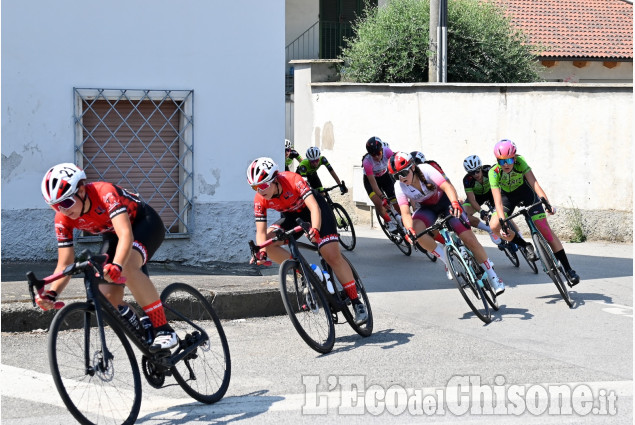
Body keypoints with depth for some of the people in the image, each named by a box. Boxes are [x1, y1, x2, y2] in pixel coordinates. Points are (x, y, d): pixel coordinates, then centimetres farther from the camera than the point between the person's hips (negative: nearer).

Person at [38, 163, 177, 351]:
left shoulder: (105, 193, -36)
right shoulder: (63, 220, -18)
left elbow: (126, 235, -48)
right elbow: (65, 264, -16)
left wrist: (116, 266, -66)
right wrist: (51, 293, -34)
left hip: (145, 223, -6)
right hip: (112, 235, 6)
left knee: (127, 266, -37)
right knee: (108, 297, -14)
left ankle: (163, 329, -31)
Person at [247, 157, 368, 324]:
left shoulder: (293, 180, -34)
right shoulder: (260, 200, -21)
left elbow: (314, 207, -41)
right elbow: (261, 231, -22)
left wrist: (315, 230, -59)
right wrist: (261, 252, -42)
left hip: (313, 208, -5)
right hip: (292, 216, 5)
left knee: (333, 256, -18)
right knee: (268, 241, -20)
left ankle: (356, 302, -7)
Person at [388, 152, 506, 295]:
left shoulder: (425, 170, -28)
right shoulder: (399, 187, -21)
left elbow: (447, 186, -39)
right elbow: (405, 213, -29)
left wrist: (455, 203, -59)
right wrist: (410, 230, -50)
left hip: (445, 202, -2)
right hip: (427, 209, 2)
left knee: (468, 238, -13)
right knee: (417, 230, -32)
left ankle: (492, 275, 3)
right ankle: (447, 262, -15)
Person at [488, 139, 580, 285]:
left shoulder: (520, 162, -30)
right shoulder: (494, 172, -31)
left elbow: (535, 184, -36)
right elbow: (498, 201, -36)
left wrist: (547, 204, -50)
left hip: (526, 192, -1)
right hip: (508, 196, 1)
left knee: (544, 228, -11)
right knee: (494, 225, -24)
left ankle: (567, 268, -4)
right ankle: (525, 246, 3)